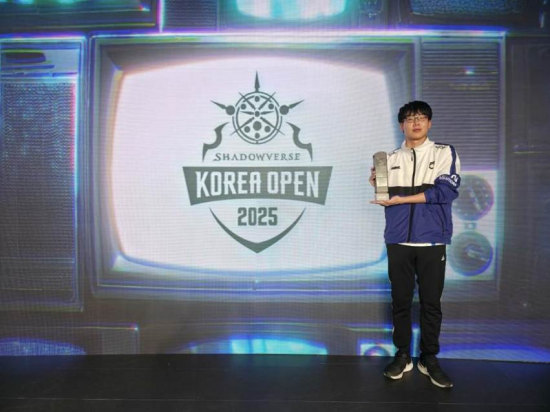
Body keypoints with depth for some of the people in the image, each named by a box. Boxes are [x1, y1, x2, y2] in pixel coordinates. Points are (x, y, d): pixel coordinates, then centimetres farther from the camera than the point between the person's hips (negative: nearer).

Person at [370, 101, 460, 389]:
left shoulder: (445, 153, 3)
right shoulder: (390, 158, 11)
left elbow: (446, 190, -12)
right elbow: (386, 200, 12)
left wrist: (401, 198, -13)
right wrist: (377, 186, -10)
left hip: (432, 241, -2)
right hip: (398, 241, 2)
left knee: (431, 302, 6)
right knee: (400, 301, 8)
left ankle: (429, 359, 21)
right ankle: (402, 356, 22)